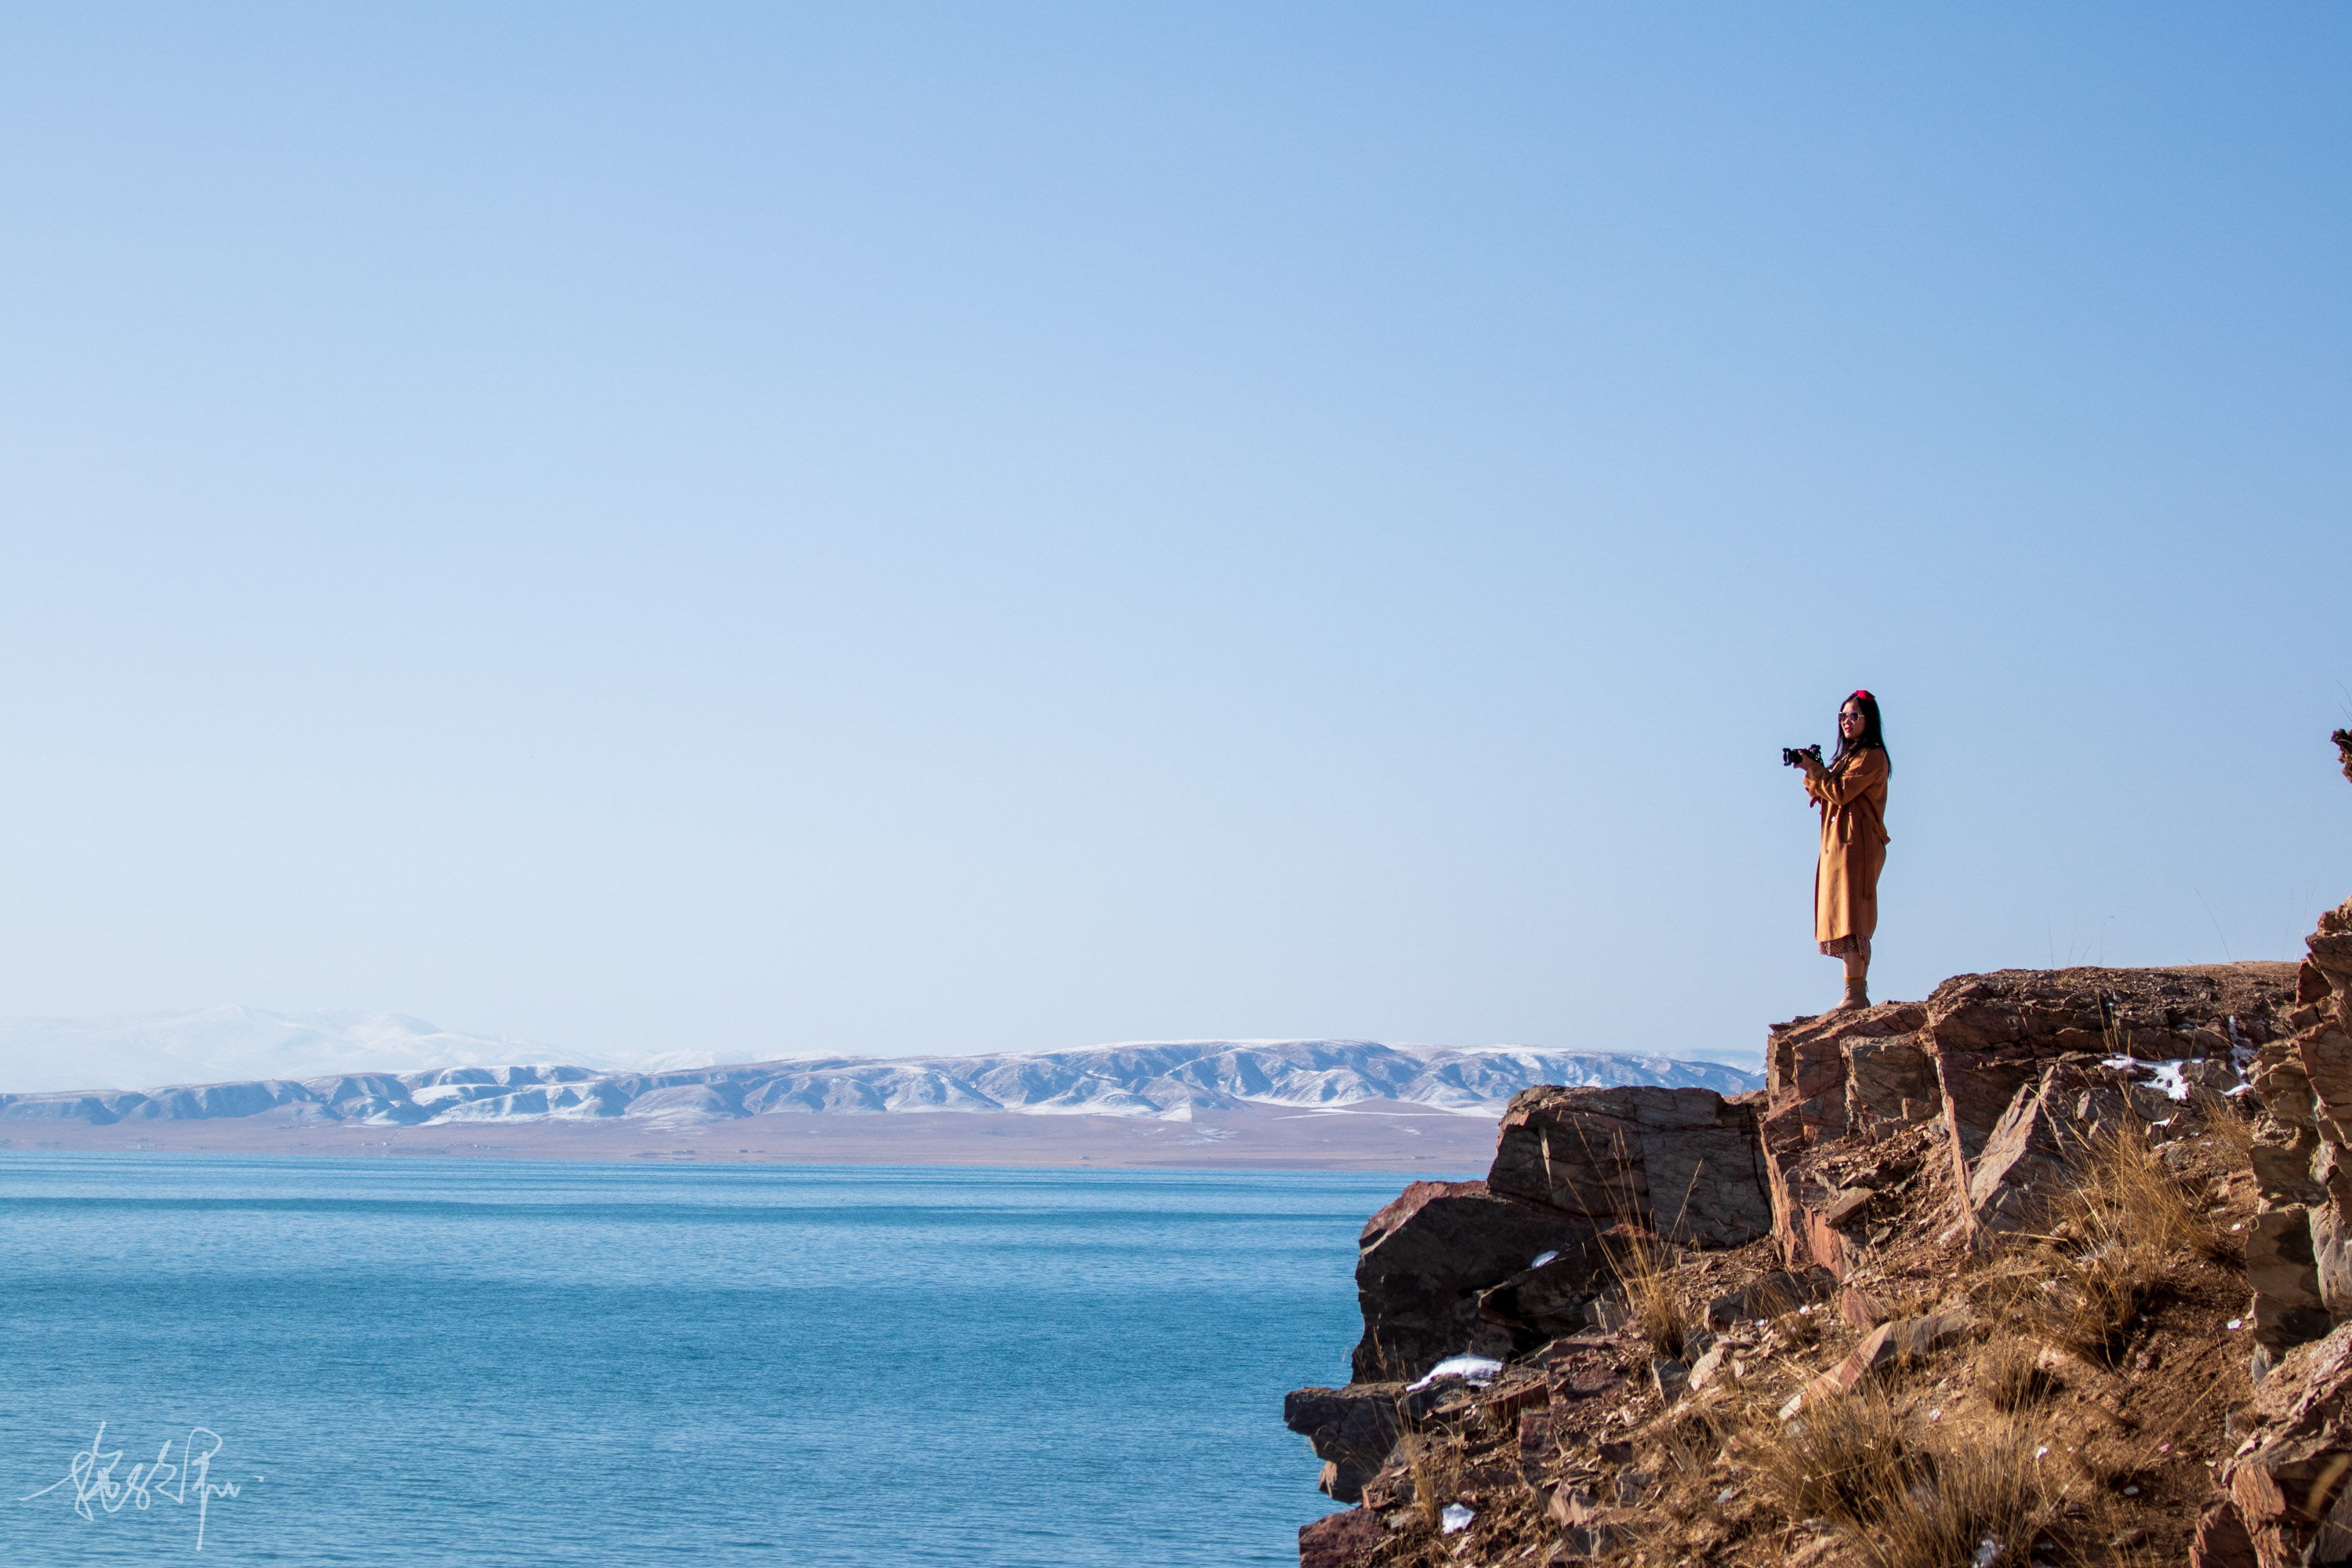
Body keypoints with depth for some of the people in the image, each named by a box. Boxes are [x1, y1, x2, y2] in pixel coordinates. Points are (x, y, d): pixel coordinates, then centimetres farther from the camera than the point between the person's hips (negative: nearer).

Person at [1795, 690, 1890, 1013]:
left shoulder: (1871, 756, -6)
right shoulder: (1847, 757, 22)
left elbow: (1841, 793, -15)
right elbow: (1827, 796, 19)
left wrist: (1814, 769, -4)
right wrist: (1814, 771, 4)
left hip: (1855, 844, -10)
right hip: (1838, 844, 10)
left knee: (1850, 917, -14)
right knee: (1845, 920, 5)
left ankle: (1855, 993, -19)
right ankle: (1857, 994, 3)